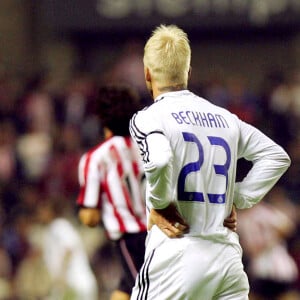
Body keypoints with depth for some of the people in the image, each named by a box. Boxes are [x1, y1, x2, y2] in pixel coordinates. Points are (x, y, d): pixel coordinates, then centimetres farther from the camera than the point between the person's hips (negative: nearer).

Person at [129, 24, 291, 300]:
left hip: (177, 254, -5)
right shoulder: (224, 118, 15)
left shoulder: (148, 117, -3)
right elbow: (277, 156, 19)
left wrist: (159, 205, -8)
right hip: (227, 253, 5)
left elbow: (160, 160, -24)